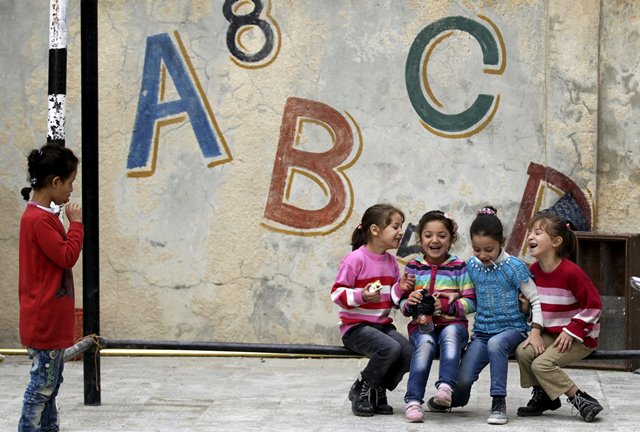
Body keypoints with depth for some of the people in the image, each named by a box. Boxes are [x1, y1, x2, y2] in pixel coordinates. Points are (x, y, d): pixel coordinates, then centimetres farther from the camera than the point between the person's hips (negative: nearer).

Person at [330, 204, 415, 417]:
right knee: (390, 348, -31)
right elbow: (337, 293, -14)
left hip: (382, 324, 7)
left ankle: (378, 392, 6)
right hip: (355, 326, -7)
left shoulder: (391, 261, 11)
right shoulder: (356, 259, -12)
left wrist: (400, 288, -3)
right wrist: (361, 296, -30)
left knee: (409, 353, -17)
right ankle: (360, 391, -8)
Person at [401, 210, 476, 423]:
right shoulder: (413, 267, 12)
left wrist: (446, 305, -16)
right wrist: (409, 303, -12)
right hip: (422, 325, 1)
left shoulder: (459, 267, 6)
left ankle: (446, 386, -52)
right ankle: (413, 401, -42)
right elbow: (402, 305, 12)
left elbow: (471, 302, -1)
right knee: (425, 343, -33)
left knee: (450, 334, -36)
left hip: (453, 324, -1)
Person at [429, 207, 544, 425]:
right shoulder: (472, 266, 3)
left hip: (512, 328, -4)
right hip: (481, 331, 4)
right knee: (463, 380, -13)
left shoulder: (514, 267, -10)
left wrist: (535, 331, -15)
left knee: (495, 343, -40)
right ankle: (457, 398, 26)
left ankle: (498, 403, -29)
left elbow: (535, 299, -6)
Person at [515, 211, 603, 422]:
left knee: (541, 364, -22)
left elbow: (593, 305, -18)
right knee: (523, 351, -13)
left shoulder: (571, 272, -22)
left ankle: (581, 401, -12)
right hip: (550, 333, 7)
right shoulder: (534, 270, 1)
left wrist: (572, 331, -19)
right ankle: (543, 396, 7)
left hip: (580, 338, -7)